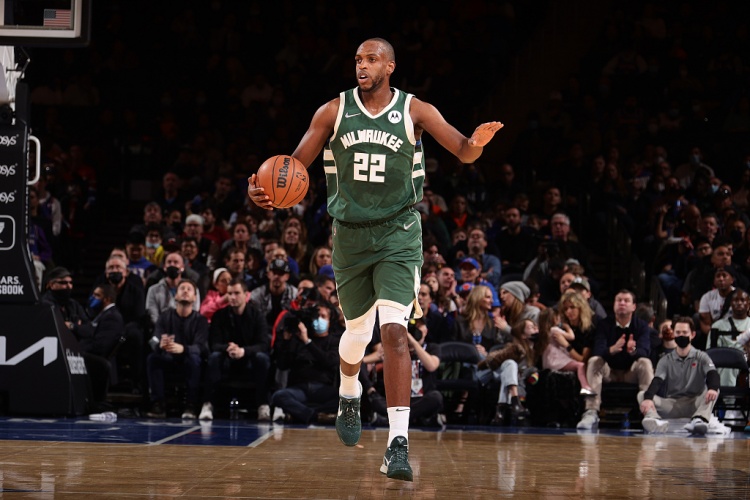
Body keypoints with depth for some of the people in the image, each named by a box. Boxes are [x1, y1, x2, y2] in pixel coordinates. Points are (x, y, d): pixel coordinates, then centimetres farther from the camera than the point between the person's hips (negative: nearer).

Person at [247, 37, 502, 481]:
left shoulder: (415, 111, -5)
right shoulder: (333, 111, 0)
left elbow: (464, 152, -7)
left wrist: (478, 141, -32)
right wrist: (264, 190, -19)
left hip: (398, 234, -3)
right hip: (351, 233, 3)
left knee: (394, 330, -18)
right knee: (358, 332, 16)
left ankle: (398, 444, -21)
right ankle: (349, 396, 51)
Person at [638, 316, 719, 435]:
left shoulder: (701, 357, 7)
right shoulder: (666, 361, 10)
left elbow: (713, 375, -12)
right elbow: (657, 381, -7)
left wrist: (712, 388, -39)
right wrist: (648, 398, -31)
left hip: (695, 405, -1)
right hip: (671, 405, 1)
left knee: (713, 391, -27)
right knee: (642, 395, -18)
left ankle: (699, 420, -55)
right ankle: (654, 420, -53)